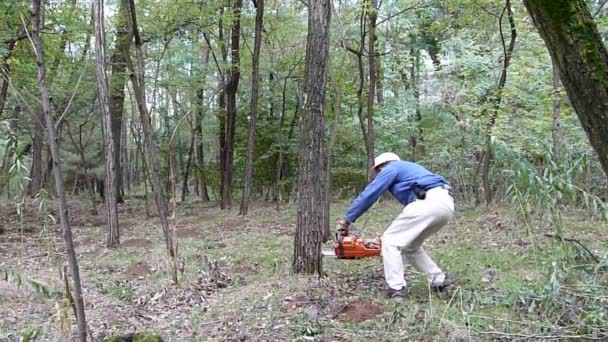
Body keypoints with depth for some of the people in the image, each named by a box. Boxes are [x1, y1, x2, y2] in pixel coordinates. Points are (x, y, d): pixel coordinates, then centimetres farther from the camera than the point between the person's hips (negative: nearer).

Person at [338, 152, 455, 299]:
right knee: (411, 246, 23)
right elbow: (410, 203, 35)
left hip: (429, 202, -9)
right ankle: (440, 280, 20)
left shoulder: (391, 168, 12)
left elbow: (368, 195, 7)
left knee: (390, 240, 1)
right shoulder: (408, 169, 37)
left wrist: (347, 219, 14)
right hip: (445, 204, 9)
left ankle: (395, 288, -3)